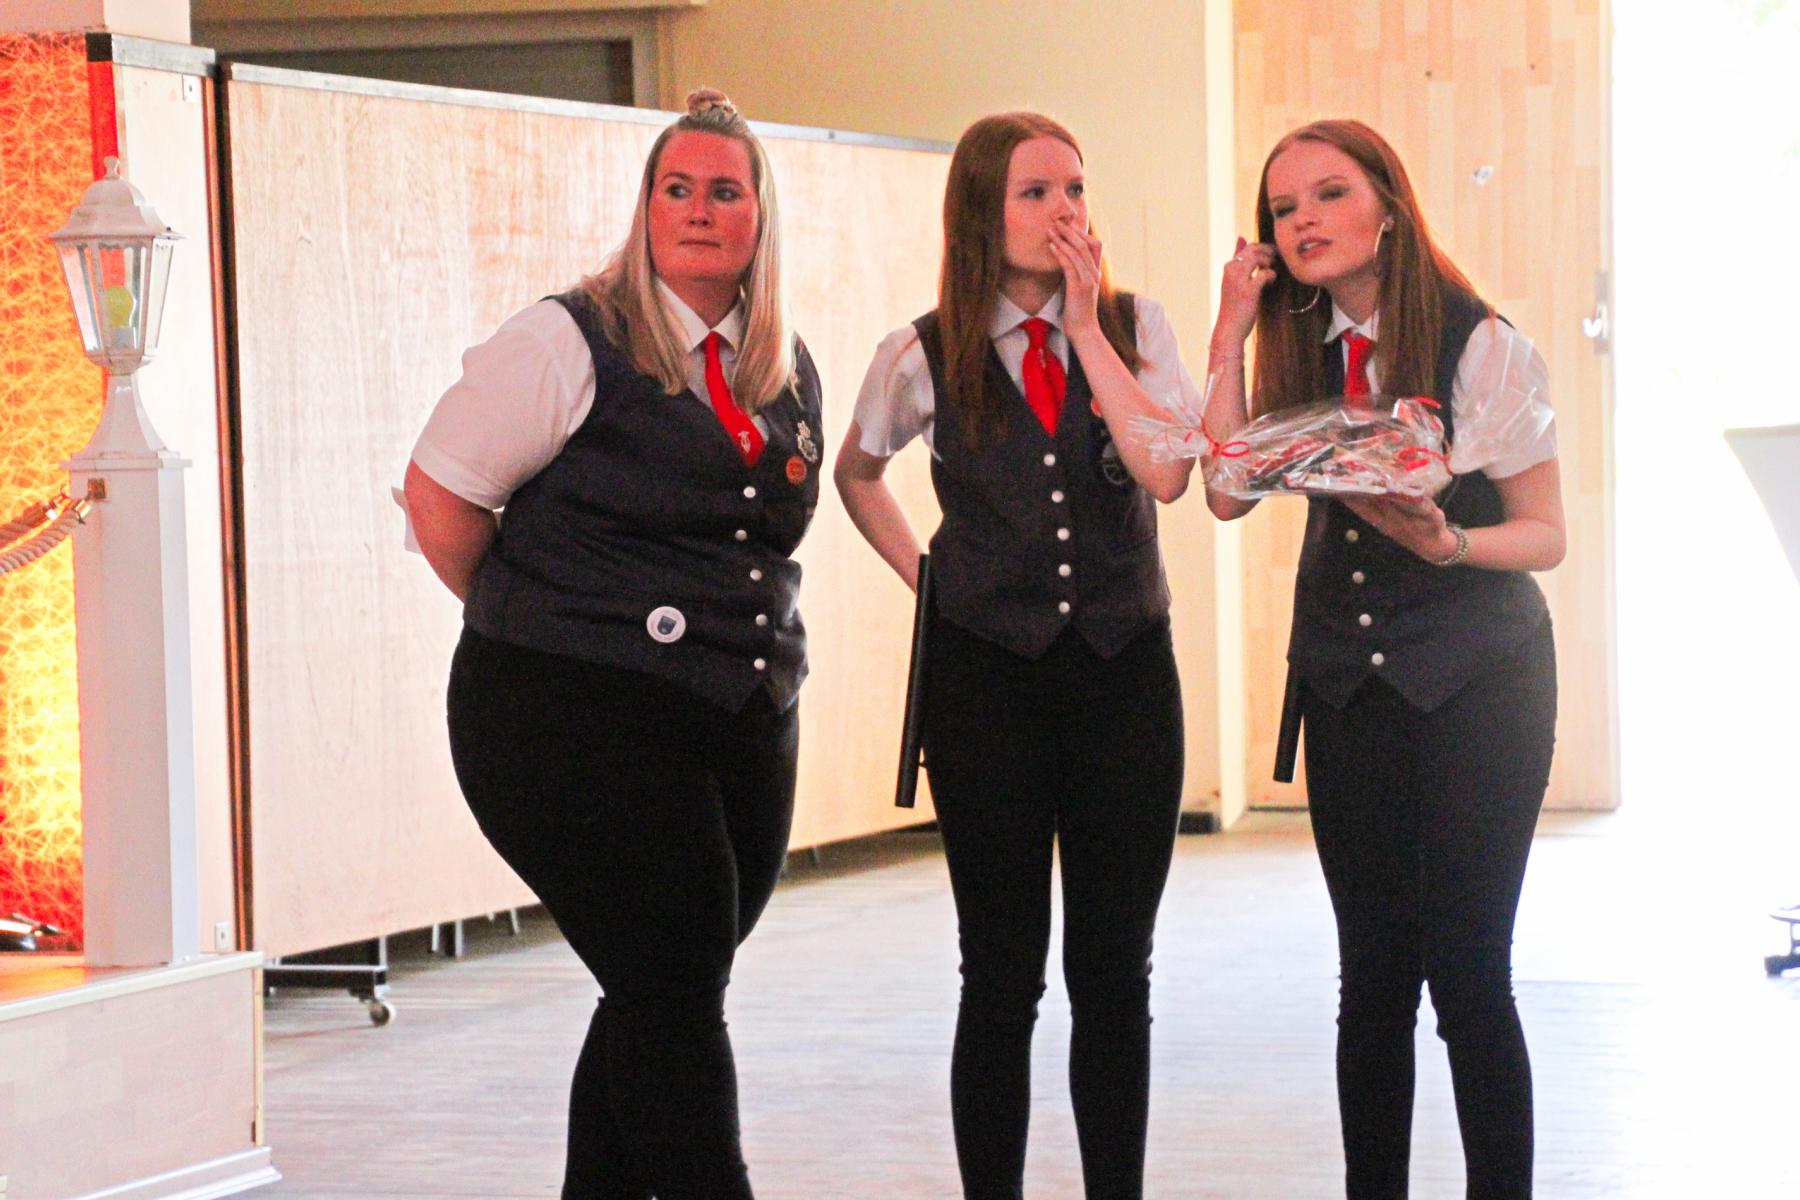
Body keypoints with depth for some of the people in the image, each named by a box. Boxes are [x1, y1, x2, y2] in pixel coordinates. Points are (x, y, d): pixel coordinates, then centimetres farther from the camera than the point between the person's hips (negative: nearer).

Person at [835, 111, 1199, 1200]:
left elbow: (1164, 473, -16)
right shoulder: (925, 357, 0)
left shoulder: (1136, 327, 1)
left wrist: (1085, 325, -14)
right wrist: (925, 574, 8)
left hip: (1125, 670, 1)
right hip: (988, 679, -1)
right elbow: (857, 470, 19)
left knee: (1115, 972, 5)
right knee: (1003, 975, 2)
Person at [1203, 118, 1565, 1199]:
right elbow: (1227, 493, -5)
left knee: (1465, 965, -7)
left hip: (1476, 681, -5)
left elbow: (1547, 535, -8)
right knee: (1374, 969, 7)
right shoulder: (1303, 352, 7)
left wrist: (1446, 543, -26)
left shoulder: (1484, 348, -10)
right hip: (1348, 685, 5)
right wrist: (1232, 338, -7)